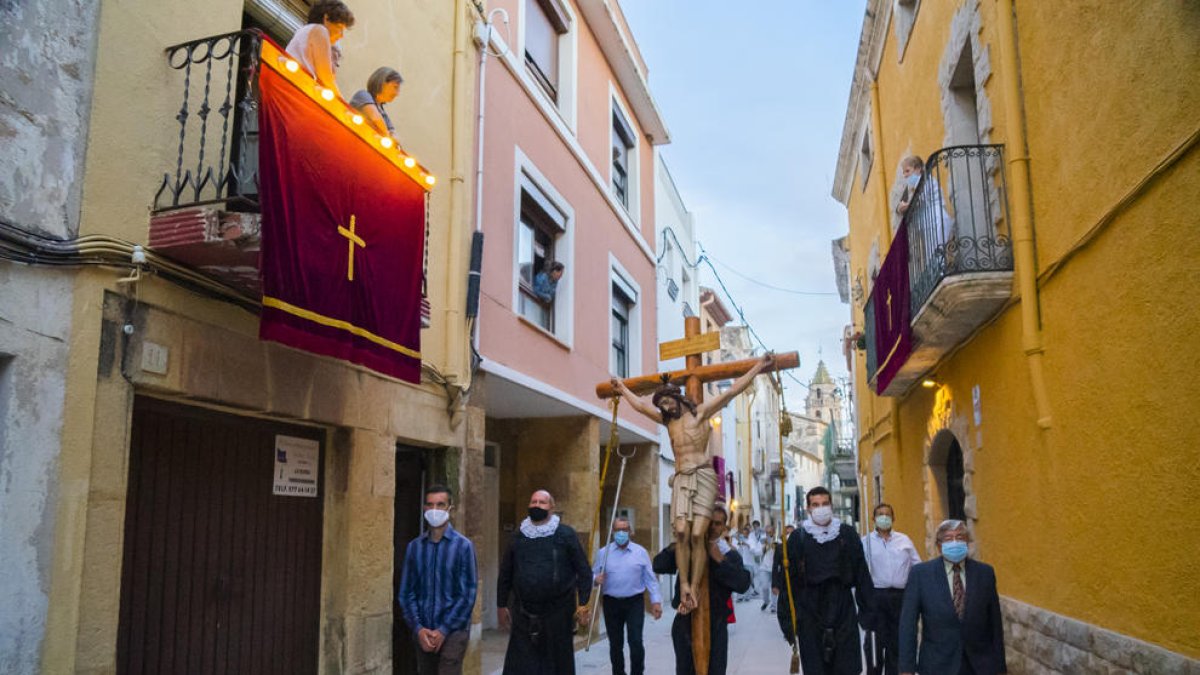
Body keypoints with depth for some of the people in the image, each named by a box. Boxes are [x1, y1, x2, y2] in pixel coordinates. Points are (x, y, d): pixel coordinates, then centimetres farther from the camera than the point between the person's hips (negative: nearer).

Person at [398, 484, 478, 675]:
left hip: (453, 631, -4)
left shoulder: (463, 546, -5)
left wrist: (444, 630, -11)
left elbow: (467, 595, -7)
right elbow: (407, 593, 5)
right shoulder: (414, 547, 5)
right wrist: (418, 629, -7)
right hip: (423, 633, 4)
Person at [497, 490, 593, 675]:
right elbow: (505, 573, 14)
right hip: (524, 614, 2)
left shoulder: (565, 535, -1)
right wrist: (501, 605, 13)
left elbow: (584, 571, -1)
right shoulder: (518, 536, 8)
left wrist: (583, 603, -7)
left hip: (557, 611, -2)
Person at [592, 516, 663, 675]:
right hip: (611, 603, 1)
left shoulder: (640, 552, 1)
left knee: (636, 642, -7)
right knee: (615, 644, 10)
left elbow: (650, 578, 2)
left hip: (634, 603, -1)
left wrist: (656, 601, -2)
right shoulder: (603, 553, 2)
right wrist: (596, 580, -18)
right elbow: (593, 574, 5)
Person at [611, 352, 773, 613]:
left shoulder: (701, 412, 8)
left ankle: (694, 587, -12)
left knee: (697, 534, -14)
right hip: (680, 479, 4)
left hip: (703, 476, -4)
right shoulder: (667, 420, 22)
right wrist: (623, 389, 46)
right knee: (681, 532, -14)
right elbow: (640, 405, 35)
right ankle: (684, 585, -13)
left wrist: (758, 367, 4)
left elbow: (732, 391, 6)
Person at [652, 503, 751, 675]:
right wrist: (677, 546, -15)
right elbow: (659, 565, -2)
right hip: (685, 622, 2)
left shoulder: (730, 555, 0)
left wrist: (719, 560, -20)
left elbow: (743, 584, -15)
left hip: (715, 624, -1)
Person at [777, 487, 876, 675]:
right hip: (810, 612, -1)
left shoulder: (847, 534, 3)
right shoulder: (797, 538, 1)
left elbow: (862, 575, 5)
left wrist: (867, 611, 2)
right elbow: (788, 581, 0)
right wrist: (787, 618, -3)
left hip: (843, 610, 1)